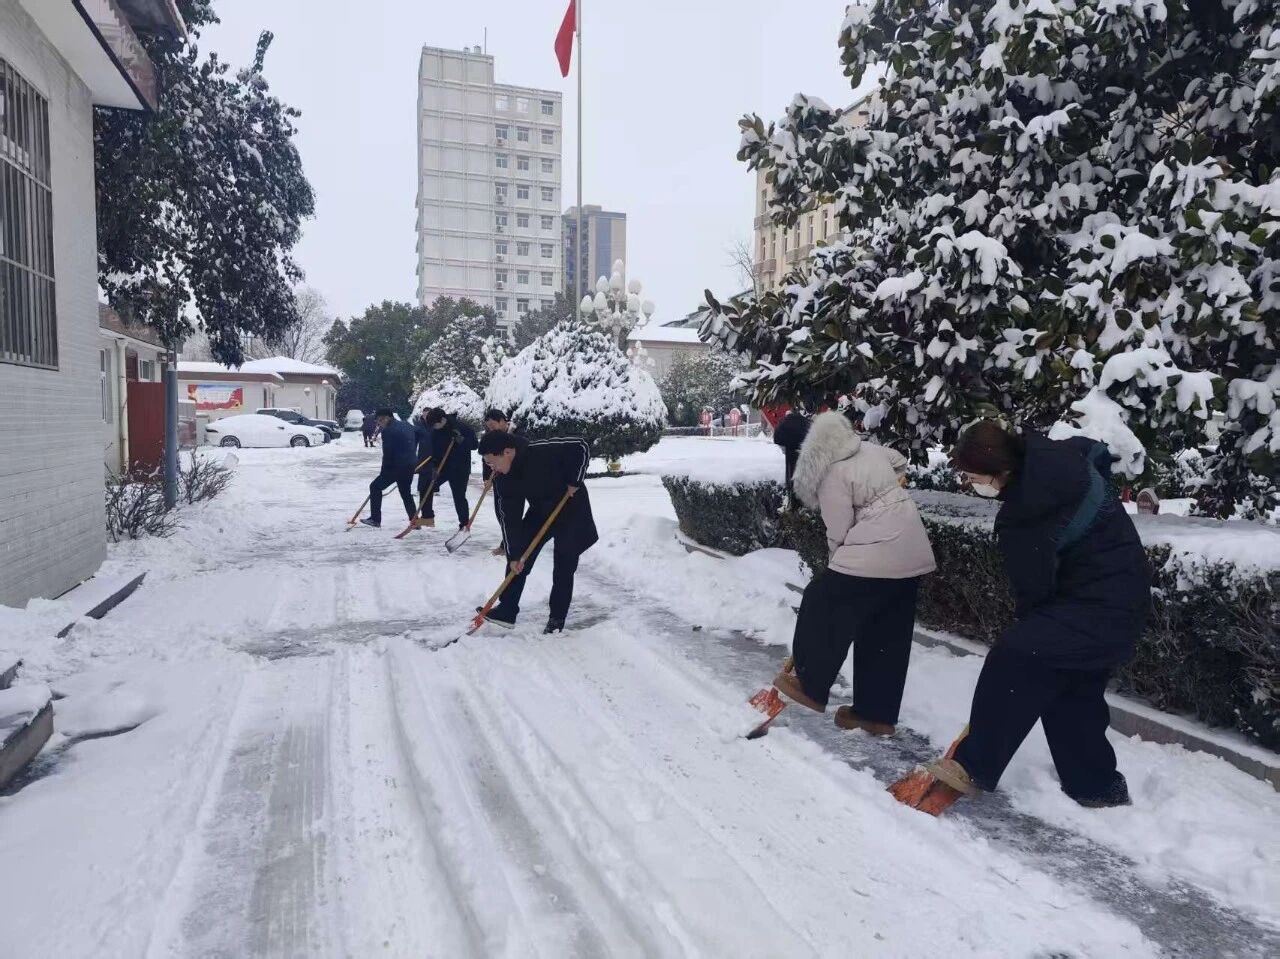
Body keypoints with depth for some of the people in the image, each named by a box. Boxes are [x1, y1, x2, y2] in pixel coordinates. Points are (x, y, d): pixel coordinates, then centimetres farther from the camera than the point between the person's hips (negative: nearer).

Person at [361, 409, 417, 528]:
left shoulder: (388, 431, -11)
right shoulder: (406, 426, 13)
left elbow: (387, 454, -13)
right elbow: (414, 446, 19)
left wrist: (384, 472, -6)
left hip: (396, 466, -7)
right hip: (410, 466, 8)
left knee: (375, 487, 6)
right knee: (406, 493, 19)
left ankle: (375, 519, 4)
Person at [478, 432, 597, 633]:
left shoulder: (541, 451, -33)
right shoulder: (501, 479, -15)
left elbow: (581, 446, -26)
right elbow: (509, 517, -13)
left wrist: (574, 482, -23)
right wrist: (514, 554, -15)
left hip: (570, 509, -5)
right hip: (539, 512, 5)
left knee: (564, 567, -3)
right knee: (518, 560, 0)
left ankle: (557, 619, 11)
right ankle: (507, 611, 10)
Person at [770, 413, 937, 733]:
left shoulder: (833, 474, -10)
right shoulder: (870, 449, 13)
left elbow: (839, 532, -8)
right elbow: (900, 461, 35)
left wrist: (837, 570, 7)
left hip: (875, 553, -9)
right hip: (911, 553, 9)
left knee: (824, 605, 7)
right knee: (888, 636, 13)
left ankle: (811, 686, 13)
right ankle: (877, 714, 21)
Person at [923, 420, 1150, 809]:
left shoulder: (1023, 515, -28)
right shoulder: (1063, 455, -4)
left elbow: (1034, 589, -17)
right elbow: (1101, 452, 19)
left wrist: (1028, 628, 3)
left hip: (1100, 607, -10)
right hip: (1121, 592, 10)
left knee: (1013, 660, -19)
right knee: (1073, 691, 16)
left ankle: (974, 767, -13)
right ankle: (1097, 787, 28)